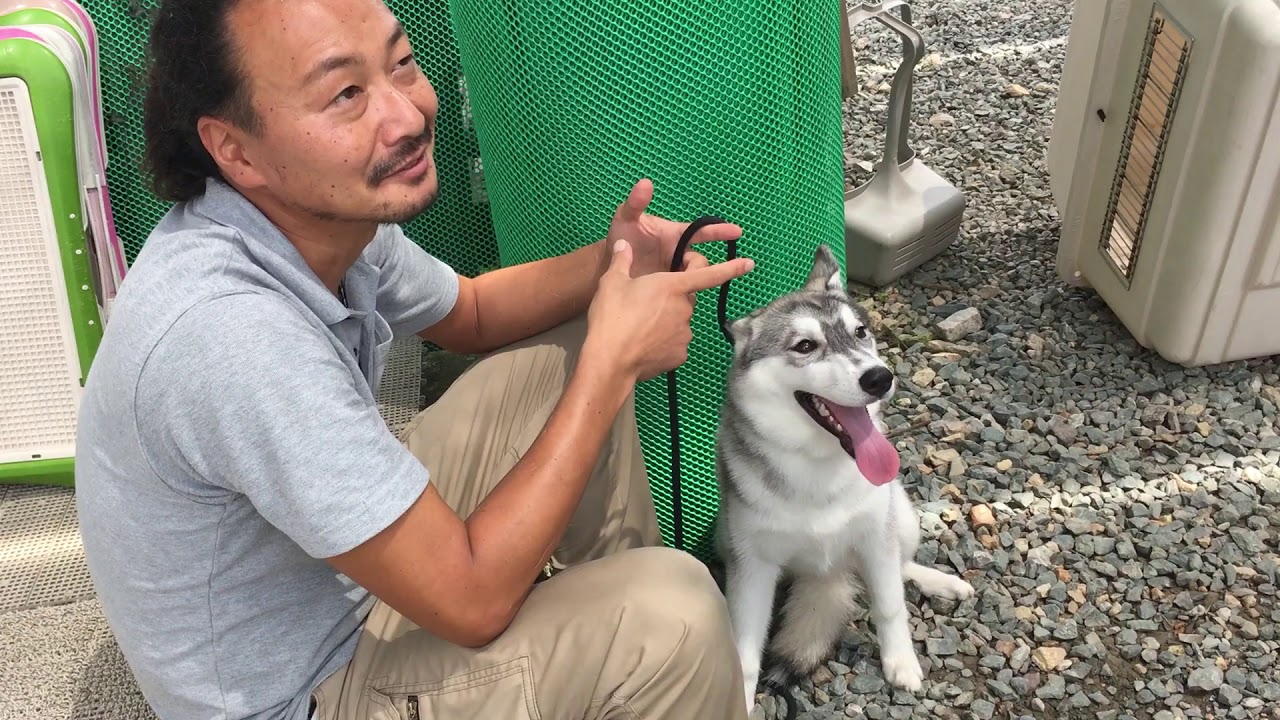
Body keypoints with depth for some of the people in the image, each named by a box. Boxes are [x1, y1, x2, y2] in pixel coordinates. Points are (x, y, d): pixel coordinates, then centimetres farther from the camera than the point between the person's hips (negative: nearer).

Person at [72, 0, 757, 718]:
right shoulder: (227, 331, -37)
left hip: (353, 565, 8)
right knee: (671, 618, -21)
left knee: (569, 350, 7)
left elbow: (471, 311, 10)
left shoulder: (330, 215, -11)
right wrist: (615, 358, -25)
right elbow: (472, 601, -32)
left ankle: (621, 607, 22)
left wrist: (607, 265, -10)